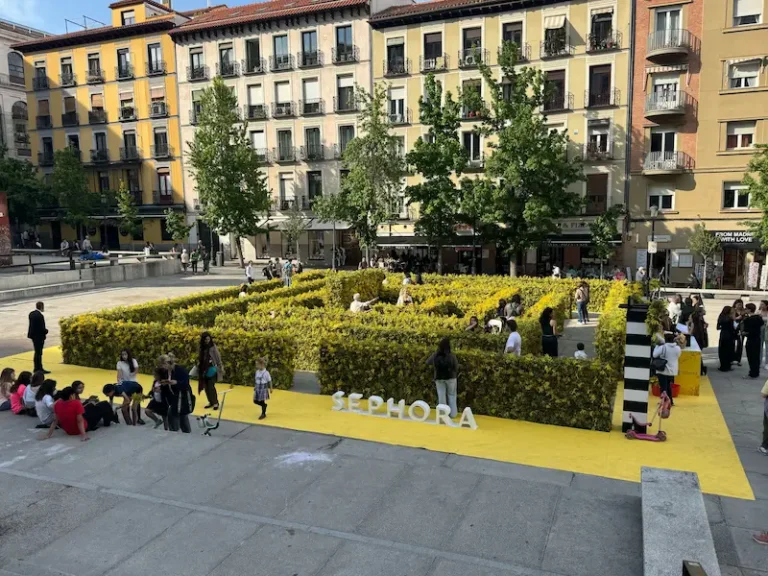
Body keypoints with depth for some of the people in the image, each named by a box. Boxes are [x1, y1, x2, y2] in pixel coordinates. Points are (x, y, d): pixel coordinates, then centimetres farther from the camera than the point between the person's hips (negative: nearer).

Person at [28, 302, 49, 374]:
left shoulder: (31, 313, 5)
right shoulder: (40, 315, -23)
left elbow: (32, 325, 11)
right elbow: (41, 328, -24)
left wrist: (44, 330, 8)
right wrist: (46, 331, -4)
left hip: (33, 334, 9)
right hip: (39, 336, -9)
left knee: (37, 352, 18)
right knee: (38, 353, 0)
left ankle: (38, 368, 27)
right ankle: (38, 369, 8)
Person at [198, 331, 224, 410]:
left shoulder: (213, 347, -6)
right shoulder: (201, 348, 5)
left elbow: (218, 358, -5)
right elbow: (199, 359, 12)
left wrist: (221, 368, -7)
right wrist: (198, 370, 10)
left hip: (212, 369, -5)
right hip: (204, 370, 5)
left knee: (211, 386, -10)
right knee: (206, 387, 7)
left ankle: (215, 403, -3)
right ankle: (211, 402, 18)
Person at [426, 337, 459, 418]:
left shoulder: (435, 355, -9)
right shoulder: (452, 355, -16)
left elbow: (428, 362, 8)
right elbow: (456, 367, -6)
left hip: (439, 378, 2)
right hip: (450, 377, -1)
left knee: (441, 396, 9)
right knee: (451, 395, 14)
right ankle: (453, 413, 18)